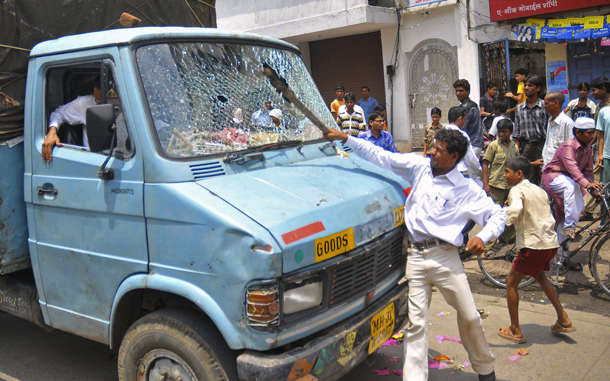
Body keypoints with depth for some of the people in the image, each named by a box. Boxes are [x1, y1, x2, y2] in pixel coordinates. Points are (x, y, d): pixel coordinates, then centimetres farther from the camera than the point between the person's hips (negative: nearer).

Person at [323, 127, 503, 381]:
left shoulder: (467, 189, 1)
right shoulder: (420, 166, 7)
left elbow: (497, 215, 6)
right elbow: (380, 157, 8)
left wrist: (483, 237, -13)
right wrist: (345, 138, 4)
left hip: (444, 256, -1)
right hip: (414, 257, 2)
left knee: (469, 317, 5)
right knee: (415, 322, 1)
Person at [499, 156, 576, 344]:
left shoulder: (517, 190, -9)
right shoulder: (538, 190, 16)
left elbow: (515, 209, -32)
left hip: (533, 245, -9)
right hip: (551, 242, 9)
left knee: (511, 281, 5)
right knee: (539, 275, 32)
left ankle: (515, 331, 9)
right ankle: (564, 320, 33)